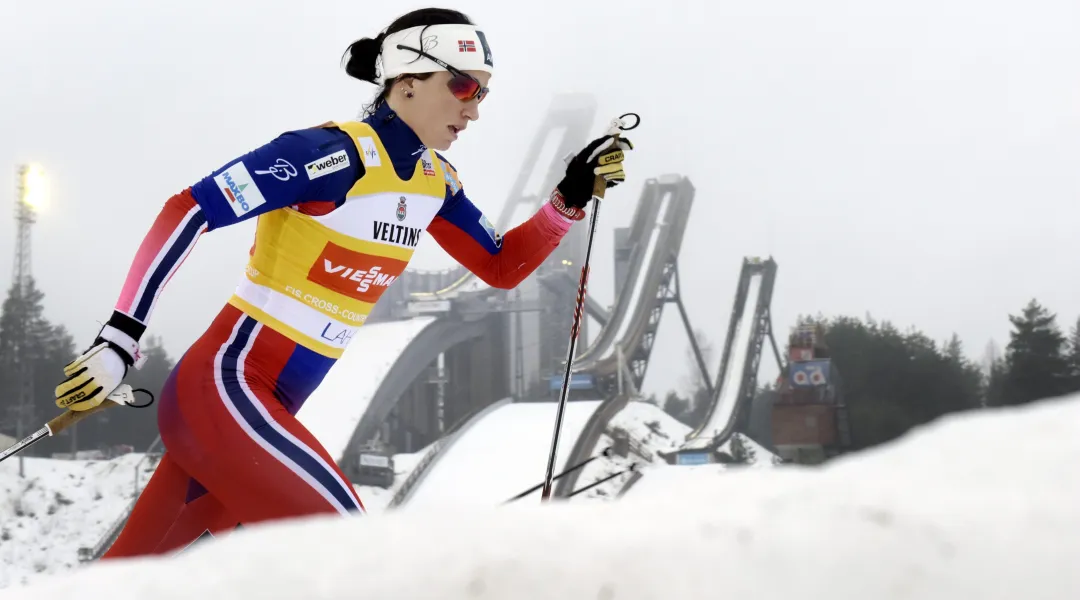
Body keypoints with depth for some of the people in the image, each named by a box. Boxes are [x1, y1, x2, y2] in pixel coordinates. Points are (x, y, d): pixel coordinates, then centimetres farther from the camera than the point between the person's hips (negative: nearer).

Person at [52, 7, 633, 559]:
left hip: (267, 409, 8)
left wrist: (572, 195, 6)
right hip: (223, 387, -8)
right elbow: (187, 211, -20)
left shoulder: (434, 182, 9)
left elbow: (503, 267, 20)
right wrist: (121, 336, -24)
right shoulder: (338, 153, -17)